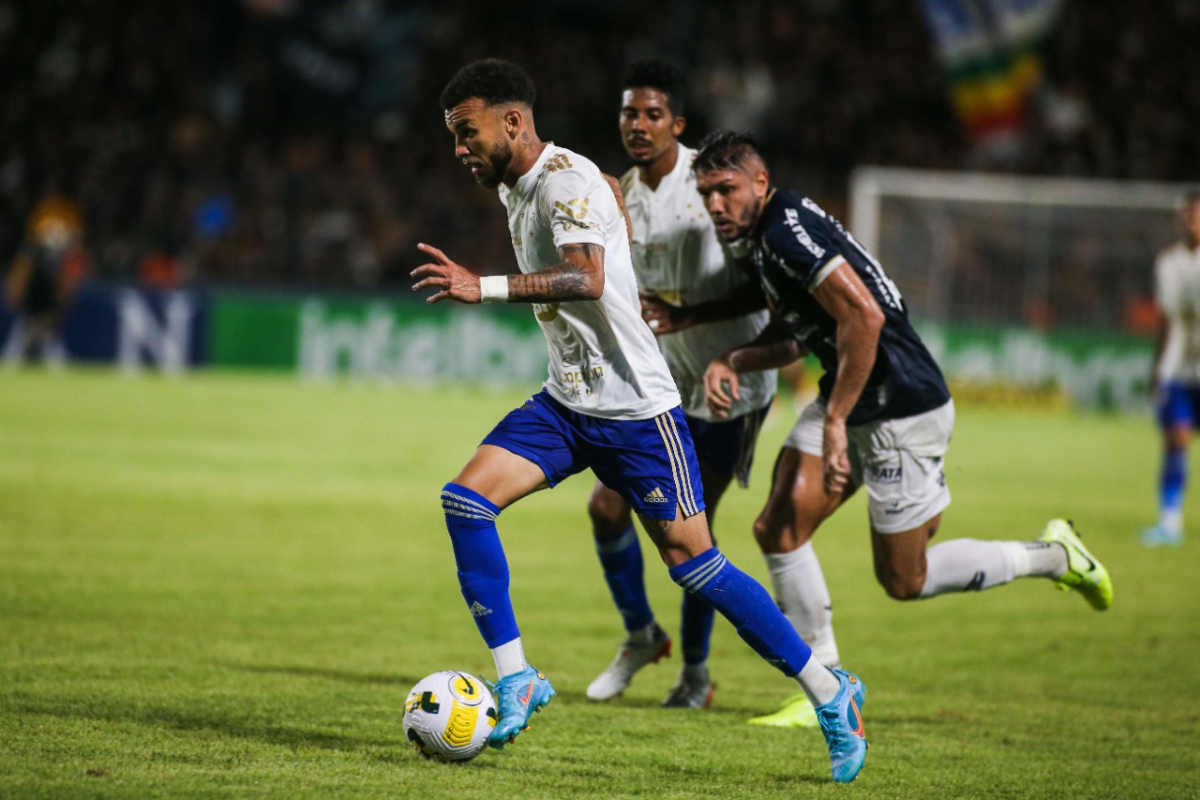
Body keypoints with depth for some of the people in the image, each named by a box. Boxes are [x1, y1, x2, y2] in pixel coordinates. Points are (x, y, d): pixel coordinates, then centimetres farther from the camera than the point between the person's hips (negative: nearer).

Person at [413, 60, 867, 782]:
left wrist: (484, 288, -42)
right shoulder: (513, 188, 10)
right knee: (466, 497, -11)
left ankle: (831, 695, 5)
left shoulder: (568, 181, -19)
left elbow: (587, 278, -36)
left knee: (692, 560, -7)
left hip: (636, 409, -8)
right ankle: (516, 680, -5)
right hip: (566, 403, 8)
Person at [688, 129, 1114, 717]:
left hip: (902, 409, -10)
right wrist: (732, 361, 0)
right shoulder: (765, 237, 9)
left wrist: (835, 421, -25)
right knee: (779, 530, -3)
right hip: (848, 402, 10)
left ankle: (1051, 556, 20)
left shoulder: (788, 229, -22)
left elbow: (864, 317, -29)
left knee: (904, 580, 3)